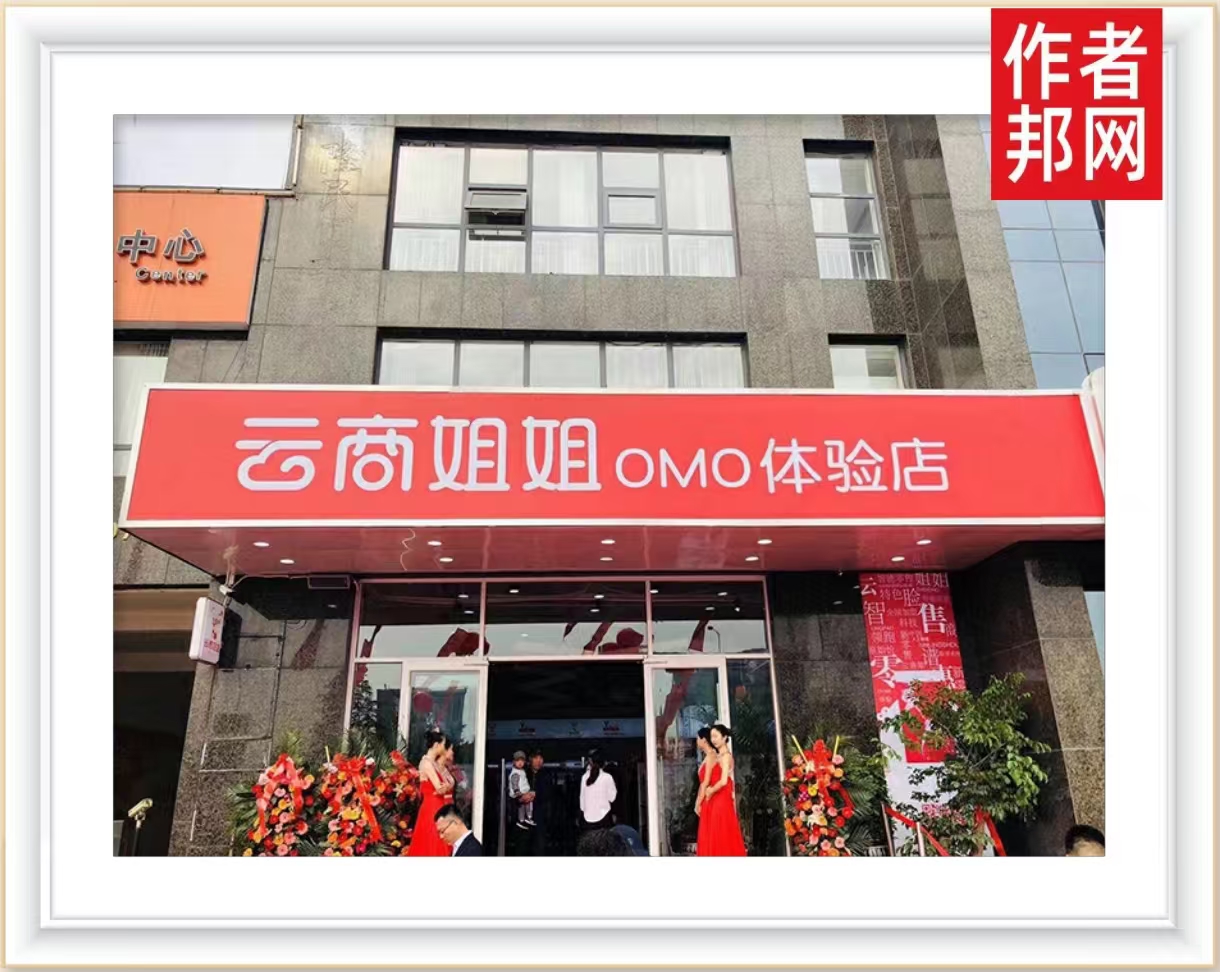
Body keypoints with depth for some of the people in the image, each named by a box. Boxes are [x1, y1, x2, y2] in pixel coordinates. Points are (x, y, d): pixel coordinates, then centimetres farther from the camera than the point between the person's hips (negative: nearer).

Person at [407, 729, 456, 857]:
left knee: (441, 846, 7)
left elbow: (449, 786, 11)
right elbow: (439, 788, -16)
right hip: (432, 809, -9)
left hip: (442, 808, 9)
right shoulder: (426, 762, -11)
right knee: (431, 846, -5)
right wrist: (448, 786, 0)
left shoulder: (437, 764, 15)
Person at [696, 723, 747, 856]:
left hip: (721, 801, -9)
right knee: (715, 838, 9)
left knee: (721, 838, -6)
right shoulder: (718, 756, 16)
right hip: (714, 802, 9)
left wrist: (710, 791, -7)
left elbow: (723, 781, -20)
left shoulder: (725, 756, -10)